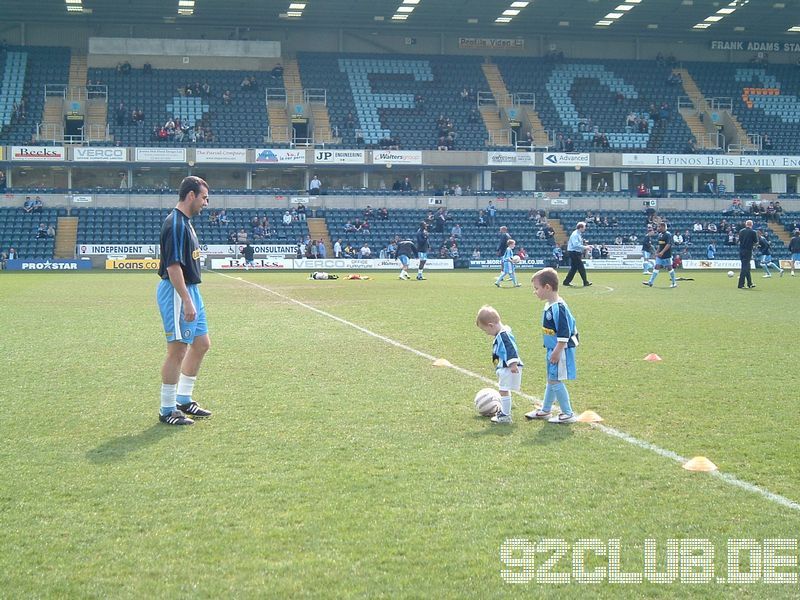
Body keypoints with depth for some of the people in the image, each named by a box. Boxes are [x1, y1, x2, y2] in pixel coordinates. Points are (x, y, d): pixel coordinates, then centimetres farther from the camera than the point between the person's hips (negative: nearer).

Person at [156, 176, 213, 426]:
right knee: (178, 349, -6)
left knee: (201, 343, 15)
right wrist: (187, 302, -25)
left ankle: (183, 399, 25)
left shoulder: (185, 222, 15)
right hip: (178, 292, -11)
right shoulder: (175, 224, -17)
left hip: (190, 290, 11)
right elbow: (173, 266, -23)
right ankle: (167, 410, 3)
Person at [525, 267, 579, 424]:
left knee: (555, 381, -5)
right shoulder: (549, 305, 8)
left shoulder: (558, 307, -22)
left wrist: (557, 351, -23)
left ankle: (568, 414, 4)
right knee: (551, 380, 20)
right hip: (553, 349, 10)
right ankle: (545, 410, 33)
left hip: (560, 351, -10)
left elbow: (564, 333, -24)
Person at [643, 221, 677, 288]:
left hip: (666, 255, -7)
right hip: (660, 255, 7)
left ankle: (674, 283, 11)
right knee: (657, 267, 2)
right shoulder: (660, 234, 14)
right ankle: (650, 282, -3)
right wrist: (657, 252, 17)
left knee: (669, 268, 0)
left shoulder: (668, 235, -11)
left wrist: (662, 252, -26)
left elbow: (668, 245, -20)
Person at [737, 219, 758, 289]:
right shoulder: (752, 232, -9)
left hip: (741, 250, 6)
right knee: (745, 267, -5)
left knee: (746, 267, 17)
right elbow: (756, 242, -3)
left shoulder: (741, 231, 6)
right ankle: (741, 285, -8)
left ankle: (749, 283, 26)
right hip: (748, 251, -6)